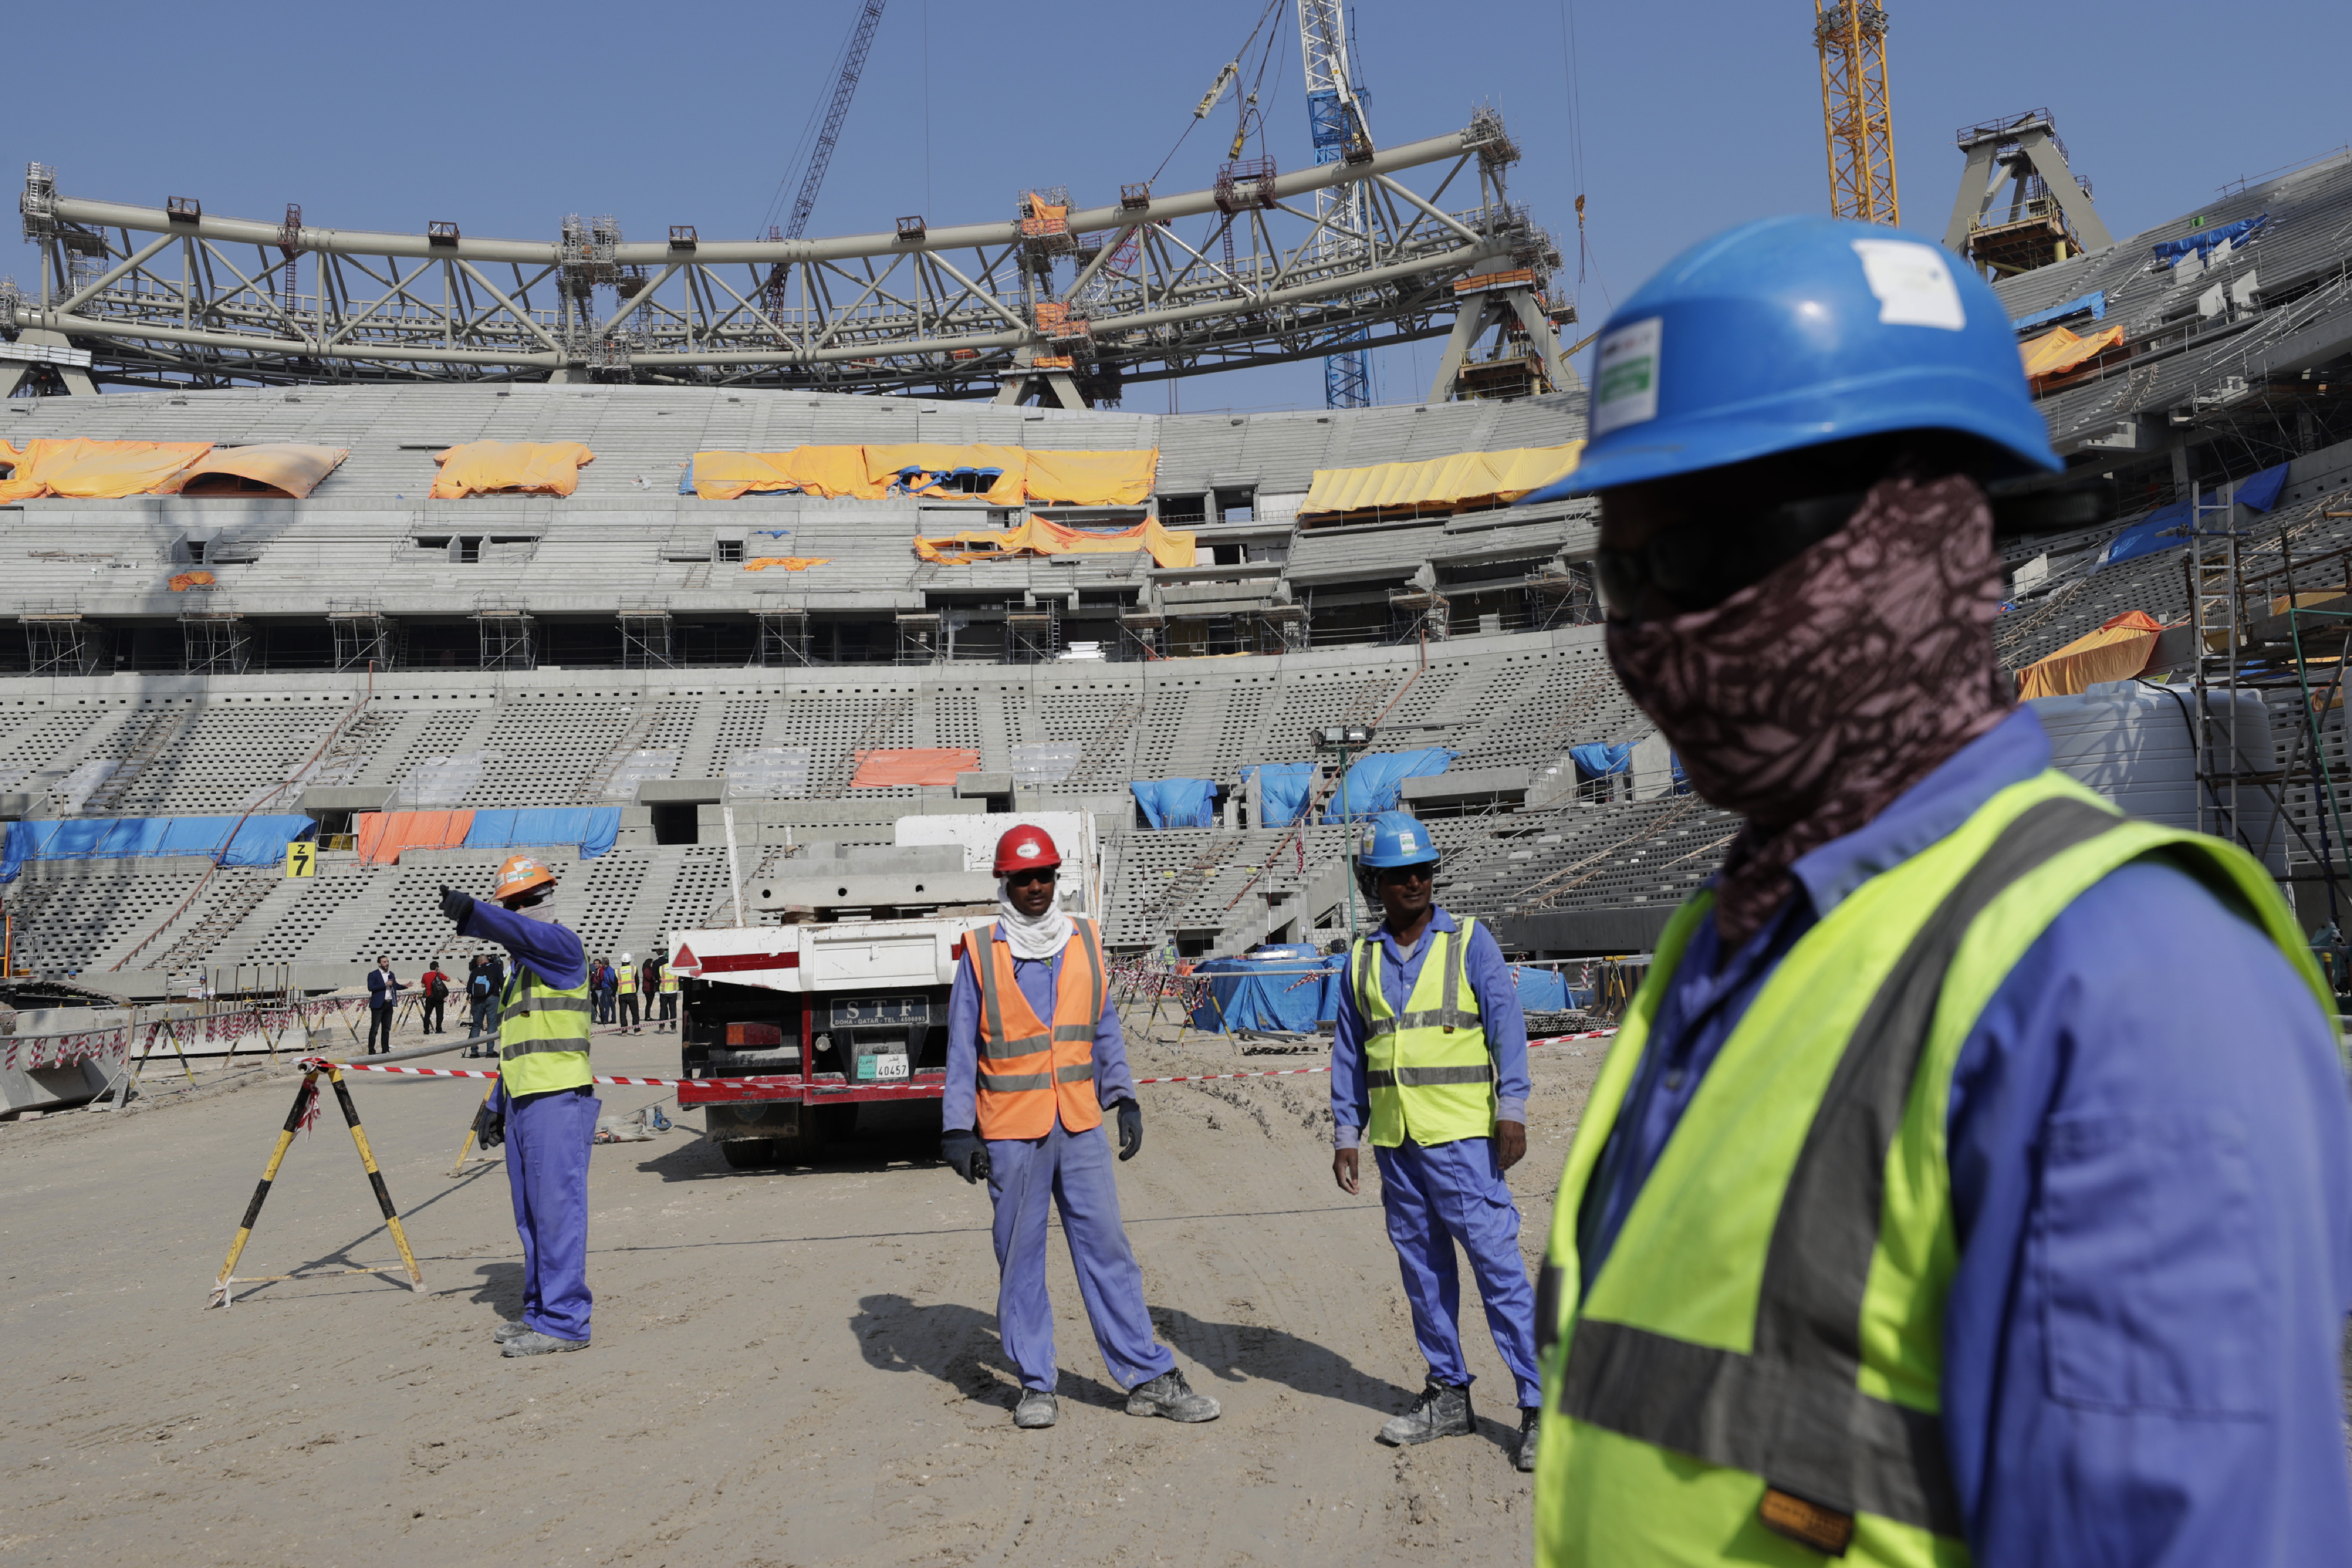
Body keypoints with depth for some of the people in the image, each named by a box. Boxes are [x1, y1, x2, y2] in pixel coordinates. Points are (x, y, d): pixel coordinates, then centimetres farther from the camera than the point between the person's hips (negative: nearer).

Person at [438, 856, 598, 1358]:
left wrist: (471, 912, -46)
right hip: (523, 1101, 10)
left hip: (558, 1099, -10)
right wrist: (497, 1104, 22)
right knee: (531, 1216, 13)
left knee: (558, 1210, -9)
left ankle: (565, 1322, -7)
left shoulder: (561, 942, -5)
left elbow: (522, 932, -30)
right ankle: (539, 1312, 22)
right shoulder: (524, 965, 22)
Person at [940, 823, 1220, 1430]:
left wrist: (1124, 1099, 7)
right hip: (1010, 1133, -2)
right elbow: (962, 1048, 1)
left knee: (1106, 1248, 3)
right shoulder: (981, 952, -1)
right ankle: (1036, 1385, 16)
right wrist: (959, 1130, -3)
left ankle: (1150, 1378, 8)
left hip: (1081, 1126, 2)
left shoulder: (1084, 942, 8)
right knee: (1020, 1259, 5)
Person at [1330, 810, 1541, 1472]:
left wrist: (1512, 1109, -13)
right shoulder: (1362, 958, 10)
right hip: (1394, 1139, 5)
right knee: (1422, 1267, 10)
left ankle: (1538, 1404, -1)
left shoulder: (1469, 941, -1)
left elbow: (1507, 1026, -4)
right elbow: (1349, 1052, 13)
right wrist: (1346, 1133, 9)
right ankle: (1448, 1395, 22)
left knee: (1496, 1259, -7)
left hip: (1462, 1135, -4)